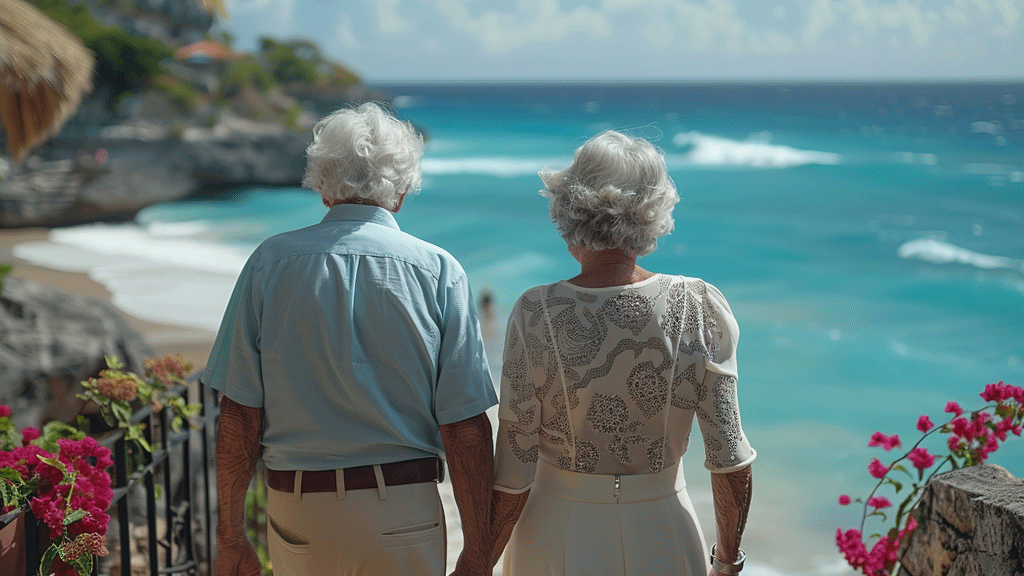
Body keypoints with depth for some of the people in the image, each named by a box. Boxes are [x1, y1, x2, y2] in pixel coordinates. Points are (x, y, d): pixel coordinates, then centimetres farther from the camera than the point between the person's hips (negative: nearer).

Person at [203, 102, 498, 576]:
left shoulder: (269, 263, -2)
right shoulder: (440, 272, -5)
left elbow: (240, 414, -4)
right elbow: (465, 427, -8)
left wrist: (230, 536, 5)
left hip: (296, 517, 2)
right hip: (403, 515, -1)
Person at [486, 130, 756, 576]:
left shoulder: (536, 314, -16)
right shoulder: (699, 308, -12)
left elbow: (514, 476, -13)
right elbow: (730, 461, -8)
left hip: (560, 539, -1)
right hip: (664, 538, 1)